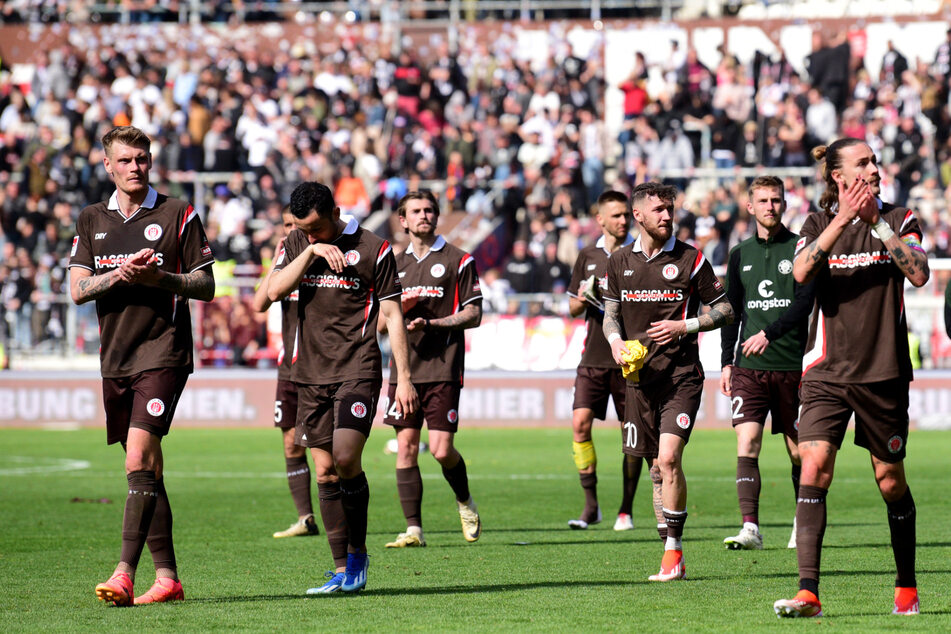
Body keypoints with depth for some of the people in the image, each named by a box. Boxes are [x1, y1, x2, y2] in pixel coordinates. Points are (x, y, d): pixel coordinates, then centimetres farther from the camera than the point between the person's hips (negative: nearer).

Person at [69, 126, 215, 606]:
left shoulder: (178, 215, 1)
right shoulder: (92, 220, 13)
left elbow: (206, 286, 1)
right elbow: (77, 289, 5)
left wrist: (159, 278, -16)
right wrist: (120, 274, -12)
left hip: (163, 354, -5)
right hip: (115, 359, 5)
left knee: (139, 461, -18)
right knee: (146, 472, 8)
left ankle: (124, 575, -24)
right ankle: (166, 576, 12)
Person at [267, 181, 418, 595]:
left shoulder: (372, 249, -2)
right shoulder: (296, 245, 10)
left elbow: (392, 315, 0)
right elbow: (274, 290, -5)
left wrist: (404, 377, -4)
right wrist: (311, 251, -15)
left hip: (357, 370, -4)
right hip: (310, 374, 4)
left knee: (346, 459, -18)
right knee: (325, 470, 3)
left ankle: (358, 552, 1)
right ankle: (342, 571, 7)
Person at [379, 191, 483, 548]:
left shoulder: (457, 260, 2)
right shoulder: (396, 264, 15)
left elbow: (473, 315, -1)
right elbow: (381, 324, 17)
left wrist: (430, 323, -13)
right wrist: (399, 308, -5)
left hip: (443, 368, -4)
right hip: (405, 368, 4)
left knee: (441, 449, -10)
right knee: (405, 447, -3)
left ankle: (465, 502, 19)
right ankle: (413, 529, -1)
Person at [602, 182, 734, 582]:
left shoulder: (690, 259, -1)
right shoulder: (620, 262, 9)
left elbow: (724, 310, 3)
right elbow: (610, 313, 19)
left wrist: (683, 326, -11)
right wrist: (616, 341, -2)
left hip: (681, 373, -4)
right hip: (639, 375, 4)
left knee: (669, 458, -17)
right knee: (657, 463, 7)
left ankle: (673, 552, -13)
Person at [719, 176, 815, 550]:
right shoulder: (740, 254, 13)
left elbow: (804, 302, -8)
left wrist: (769, 334, -18)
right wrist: (726, 362, 12)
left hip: (791, 365, -2)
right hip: (748, 366, 2)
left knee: (798, 449, 5)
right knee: (747, 443, -12)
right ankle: (750, 528, -18)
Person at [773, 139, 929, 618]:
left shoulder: (898, 219, 3)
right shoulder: (819, 223, 5)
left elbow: (919, 274, -14)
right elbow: (801, 272, -14)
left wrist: (877, 223, -18)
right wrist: (841, 221, -22)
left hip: (884, 372, 0)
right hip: (827, 371, 0)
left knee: (889, 479, 8)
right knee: (814, 465, -16)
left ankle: (906, 587, 27)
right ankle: (808, 592, -19)